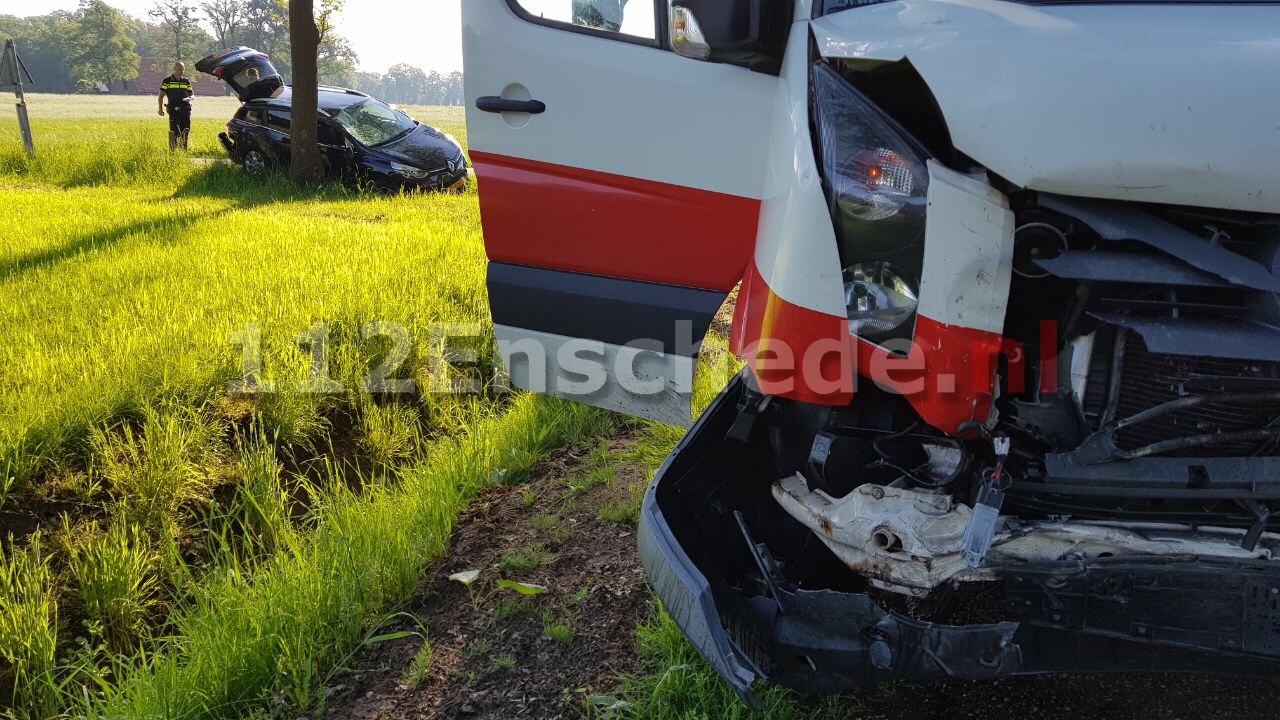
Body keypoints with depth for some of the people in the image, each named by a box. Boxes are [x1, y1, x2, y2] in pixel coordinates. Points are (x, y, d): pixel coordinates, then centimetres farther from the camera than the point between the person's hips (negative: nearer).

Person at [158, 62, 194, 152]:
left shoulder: (186, 81, 16)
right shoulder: (167, 81, 6)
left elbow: (192, 94, 20)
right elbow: (161, 96, 6)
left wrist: (189, 98, -5)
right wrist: (161, 109, -5)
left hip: (186, 110, 4)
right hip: (174, 110, -4)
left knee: (186, 131, 5)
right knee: (174, 132, -8)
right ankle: (172, 151, -4)